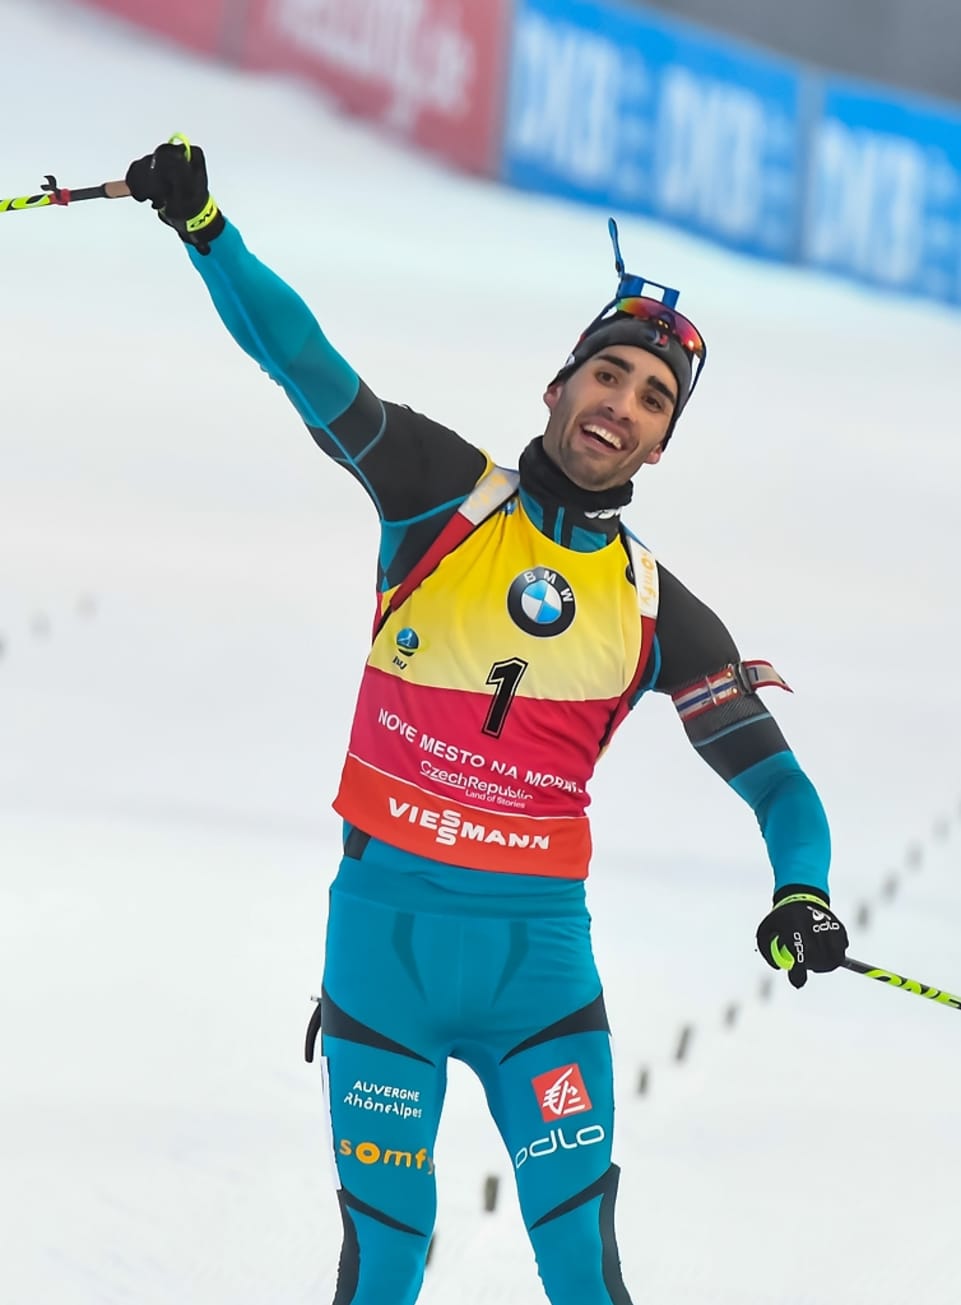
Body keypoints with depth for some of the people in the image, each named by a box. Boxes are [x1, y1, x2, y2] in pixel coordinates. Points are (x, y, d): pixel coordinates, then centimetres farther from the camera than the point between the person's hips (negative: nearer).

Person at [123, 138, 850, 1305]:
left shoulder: (660, 616, 5)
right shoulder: (441, 493, 1)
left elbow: (773, 777, 9)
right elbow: (302, 361, -8)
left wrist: (801, 891, -11)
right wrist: (205, 227, -21)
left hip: (537, 946, 1)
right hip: (385, 927, -1)